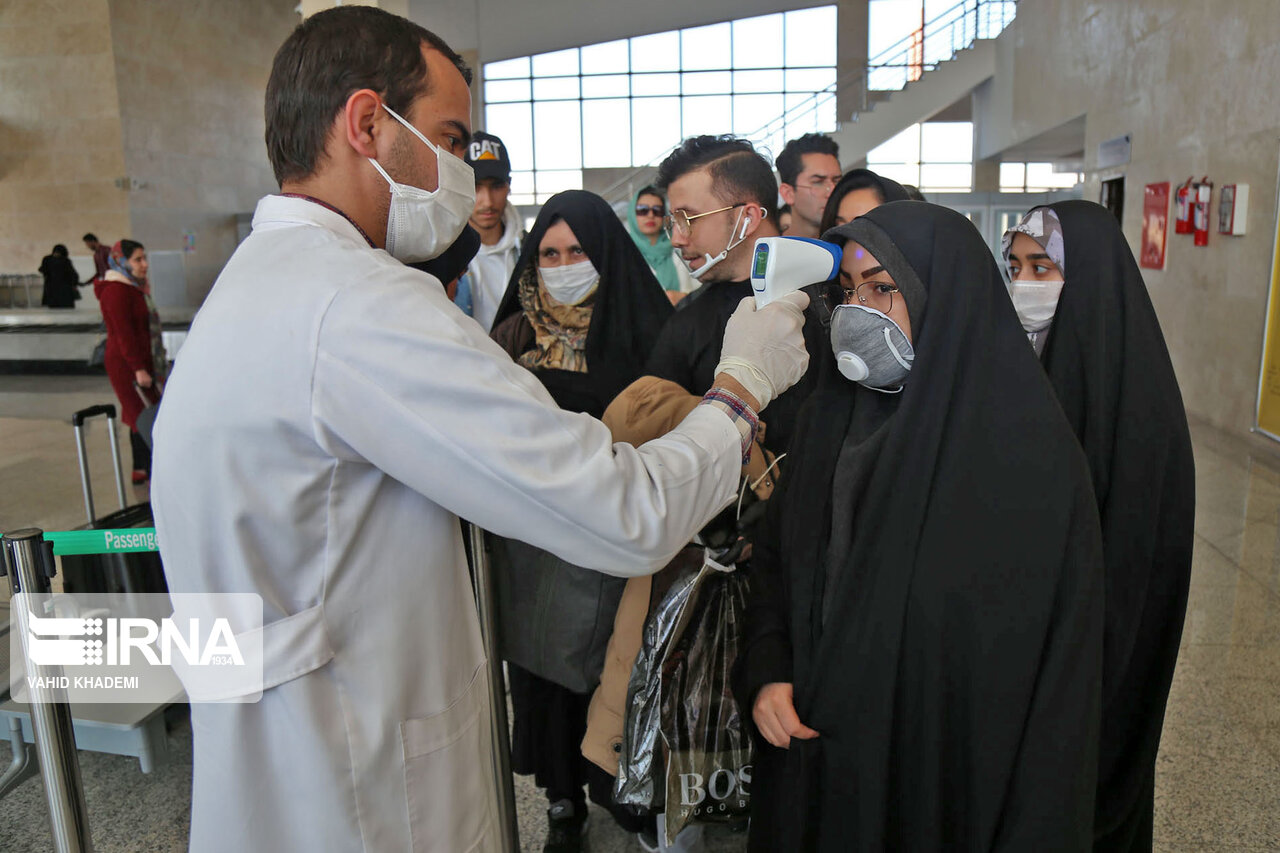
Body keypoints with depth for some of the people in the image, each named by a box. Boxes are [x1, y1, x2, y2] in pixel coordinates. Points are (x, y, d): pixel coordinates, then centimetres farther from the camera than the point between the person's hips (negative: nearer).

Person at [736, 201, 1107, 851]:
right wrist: (764, 672, -9)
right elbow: (775, 558, 6)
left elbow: (1060, 653, -15)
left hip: (944, 767, -4)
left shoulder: (1032, 451, -17)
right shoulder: (828, 418, -2)